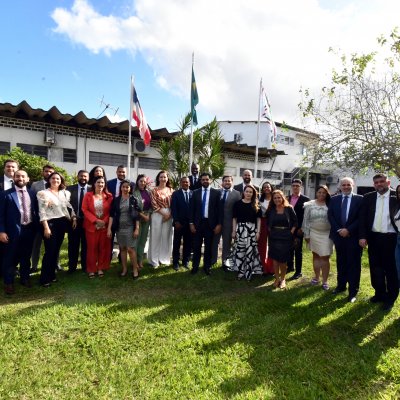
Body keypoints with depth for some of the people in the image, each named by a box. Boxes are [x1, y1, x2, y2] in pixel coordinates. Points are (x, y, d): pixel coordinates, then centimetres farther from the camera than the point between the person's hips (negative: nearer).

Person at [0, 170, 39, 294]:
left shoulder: (32, 194, 7)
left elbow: (36, 211, 10)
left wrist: (36, 227, 3)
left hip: (29, 229, 3)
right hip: (14, 230, -3)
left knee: (26, 256, 16)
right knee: (10, 257, 8)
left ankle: (25, 278, 33)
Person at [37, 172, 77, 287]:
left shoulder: (65, 193, 11)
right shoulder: (43, 193, -4)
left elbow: (69, 207, 19)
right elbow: (42, 211, -10)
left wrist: (74, 218, 4)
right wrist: (46, 227, -16)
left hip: (62, 223, 5)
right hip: (50, 223, -5)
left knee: (56, 250, 12)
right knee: (49, 251, -5)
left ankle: (52, 274, 24)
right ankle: (44, 278, 8)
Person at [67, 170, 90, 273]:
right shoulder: (70, 189, 2)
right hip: (73, 221, 1)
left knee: (85, 245, 11)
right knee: (73, 245, 10)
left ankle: (85, 266, 24)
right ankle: (72, 266, 23)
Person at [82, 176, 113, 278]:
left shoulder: (109, 196, 2)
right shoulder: (88, 195, 1)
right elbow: (84, 209, -5)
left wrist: (105, 221, -14)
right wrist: (95, 220, -15)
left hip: (105, 225, 1)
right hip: (91, 225, -1)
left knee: (104, 247, 6)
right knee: (92, 248, 6)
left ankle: (101, 268, 19)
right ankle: (91, 269, 18)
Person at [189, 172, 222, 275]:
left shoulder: (216, 192, 0)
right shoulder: (195, 192, 5)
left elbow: (218, 209, -1)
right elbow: (192, 209, 4)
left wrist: (218, 224, -6)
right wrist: (191, 223, -2)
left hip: (210, 223, -1)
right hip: (198, 223, 1)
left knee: (208, 247, 10)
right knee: (196, 246, 7)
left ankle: (207, 267, 23)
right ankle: (195, 266, 21)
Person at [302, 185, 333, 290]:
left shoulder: (330, 205, -2)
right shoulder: (310, 205, -1)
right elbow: (306, 220, 1)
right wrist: (306, 234, -1)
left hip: (327, 234, -1)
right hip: (314, 233, 1)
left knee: (325, 257, 1)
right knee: (316, 255, 13)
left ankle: (325, 281, 11)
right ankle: (316, 277, 27)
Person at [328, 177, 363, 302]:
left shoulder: (360, 199, -2)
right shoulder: (334, 199, 7)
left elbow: (361, 218, -8)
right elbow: (330, 216, 2)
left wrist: (348, 230, -14)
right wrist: (339, 230, -9)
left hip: (353, 236, -3)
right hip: (339, 235, 3)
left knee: (353, 264, 4)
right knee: (341, 263, 15)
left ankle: (353, 291, 14)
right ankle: (341, 285, 30)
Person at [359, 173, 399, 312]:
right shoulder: (368, 197, 4)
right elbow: (362, 217, 1)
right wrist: (362, 236, -7)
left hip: (391, 238, -3)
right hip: (373, 238, 3)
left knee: (391, 269, 8)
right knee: (376, 268, 13)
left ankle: (390, 298, 23)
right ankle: (379, 293, 30)